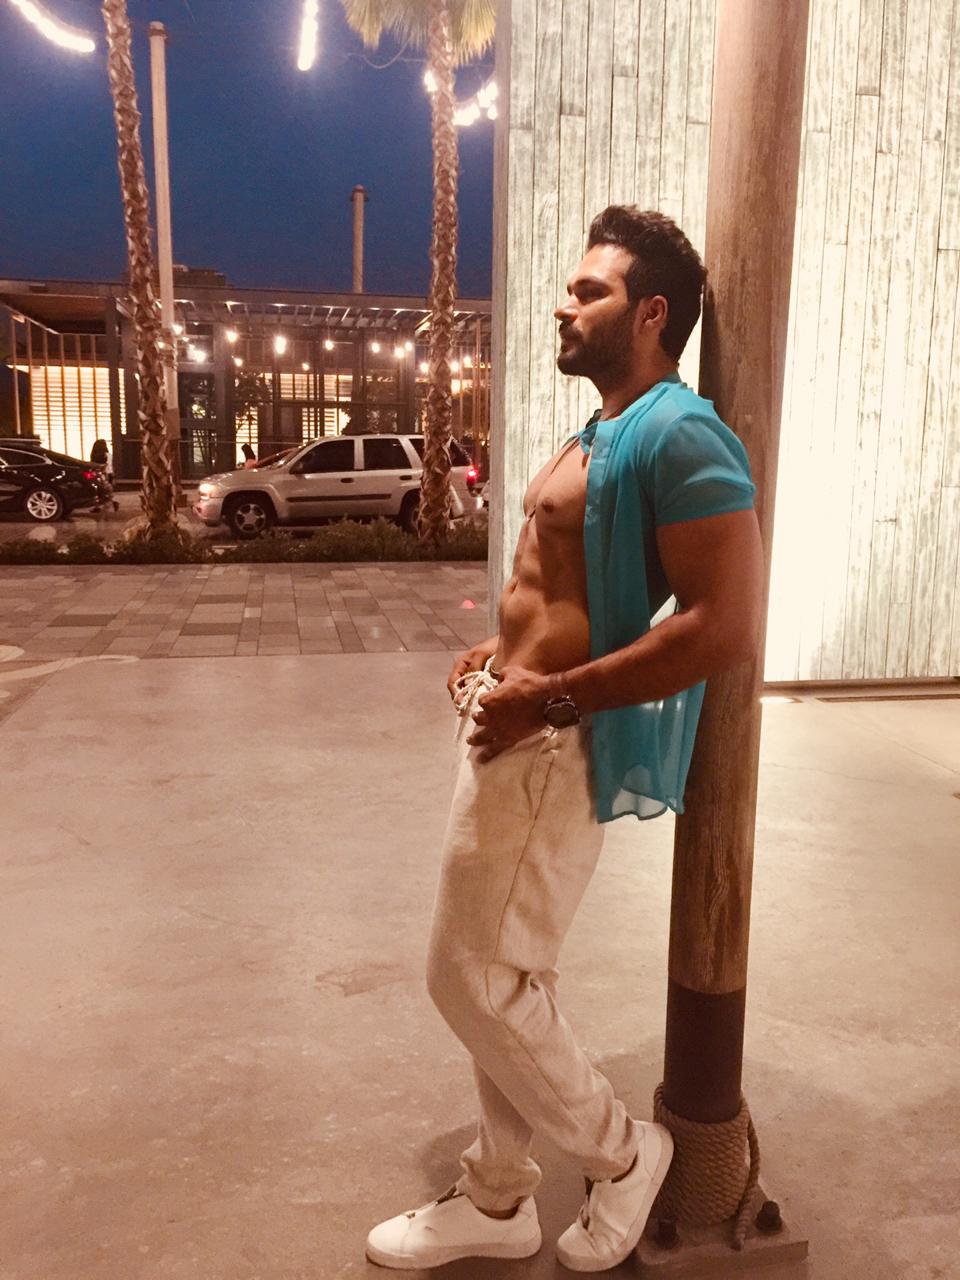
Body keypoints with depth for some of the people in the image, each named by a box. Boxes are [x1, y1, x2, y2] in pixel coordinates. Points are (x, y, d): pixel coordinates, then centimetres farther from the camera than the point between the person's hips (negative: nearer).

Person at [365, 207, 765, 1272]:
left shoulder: (678, 435, -16)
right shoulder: (599, 434, 16)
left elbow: (726, 626, -25)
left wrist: (549, 697, -23)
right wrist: (499, 652, 9)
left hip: (557, 748, -10)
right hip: (514, 730, 10)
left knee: (471, 979, 1)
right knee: (503, 979, 17)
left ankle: (621, 1152, 25)